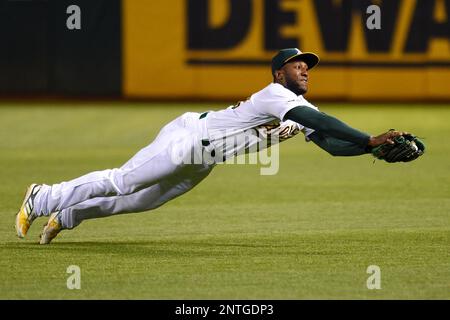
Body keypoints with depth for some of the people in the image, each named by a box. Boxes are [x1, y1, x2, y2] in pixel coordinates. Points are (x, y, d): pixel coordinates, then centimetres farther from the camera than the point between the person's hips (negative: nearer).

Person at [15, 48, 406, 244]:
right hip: (187, 137, -9)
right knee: (120, 183, -2)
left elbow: (331, 142, -2)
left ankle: (66, 215, 32)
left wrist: (375, 148, -17)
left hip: (201, 162, 9)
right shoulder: (276, 95, -25)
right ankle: (43, 198, 14)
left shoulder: (300, 109, 4)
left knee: (140, 200, 16)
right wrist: (371, 140, -43)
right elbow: (321, 122, -39)